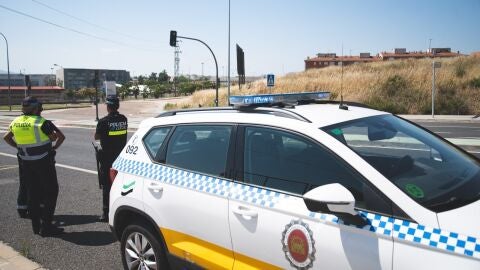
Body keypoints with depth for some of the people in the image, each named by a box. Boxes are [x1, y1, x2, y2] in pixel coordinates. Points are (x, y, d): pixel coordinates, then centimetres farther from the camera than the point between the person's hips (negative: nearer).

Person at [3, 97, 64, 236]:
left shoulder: (16, 122, 4)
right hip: (42, 162, -6)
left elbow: (6, 138, 15)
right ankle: (46, 226, -2)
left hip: (26, 163, 7)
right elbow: (54, 137, -5)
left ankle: (36, 225, 21)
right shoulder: (41, 122, -16)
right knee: (51, 191, 2)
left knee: (32, 193, 14)